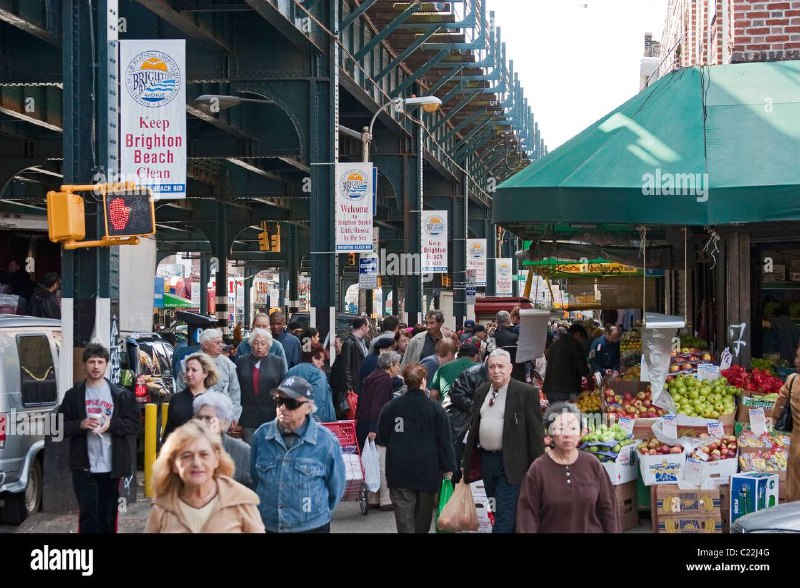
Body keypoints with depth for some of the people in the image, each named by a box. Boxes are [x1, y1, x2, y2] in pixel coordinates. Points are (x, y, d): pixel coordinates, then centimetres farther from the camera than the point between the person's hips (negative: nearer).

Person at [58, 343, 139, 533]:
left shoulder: (121, 395, 6)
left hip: (111, 466, 0)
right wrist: (80, 425, -13)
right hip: (84, 466, 0)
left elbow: (134, 424, 2)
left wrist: (111, 424, -14)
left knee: (109, 513, 8)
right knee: (88, 512, -6)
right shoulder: (73, 395, 7)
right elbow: (60, 426, 5)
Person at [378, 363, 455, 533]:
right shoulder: (435, 408, -8)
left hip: (399, 470, 0)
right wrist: (448, 468, 0)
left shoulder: (391, 407, -4)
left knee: (404, 516, 0)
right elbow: (444, 441, -7)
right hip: (427, 470, 0)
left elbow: (382, 438, 6)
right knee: (423, 514, 16)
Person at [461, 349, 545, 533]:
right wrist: (467, 461, 16)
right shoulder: (481, 392, 10)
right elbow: (474, 427, 17)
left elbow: (535, 431, -8)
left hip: (511, 463, -6)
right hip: (486, 459, 6)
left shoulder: (526, 392, -8)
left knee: (505, 516, -10)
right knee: (498, 512, 15)